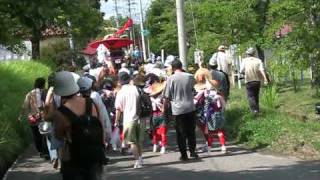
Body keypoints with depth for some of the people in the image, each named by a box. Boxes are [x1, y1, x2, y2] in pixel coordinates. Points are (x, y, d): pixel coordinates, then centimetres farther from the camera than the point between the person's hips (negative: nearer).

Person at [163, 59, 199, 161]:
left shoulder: (171, 79, -9)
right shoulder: (190, 77, -2)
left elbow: (167, 97, -7)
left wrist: (165, 108, 6)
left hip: (178, 110, -2)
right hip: (190, 108, 2)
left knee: (181, 133, 7)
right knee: (191, 131, 16)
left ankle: (184, 155, 10)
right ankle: (192, 151, 18)